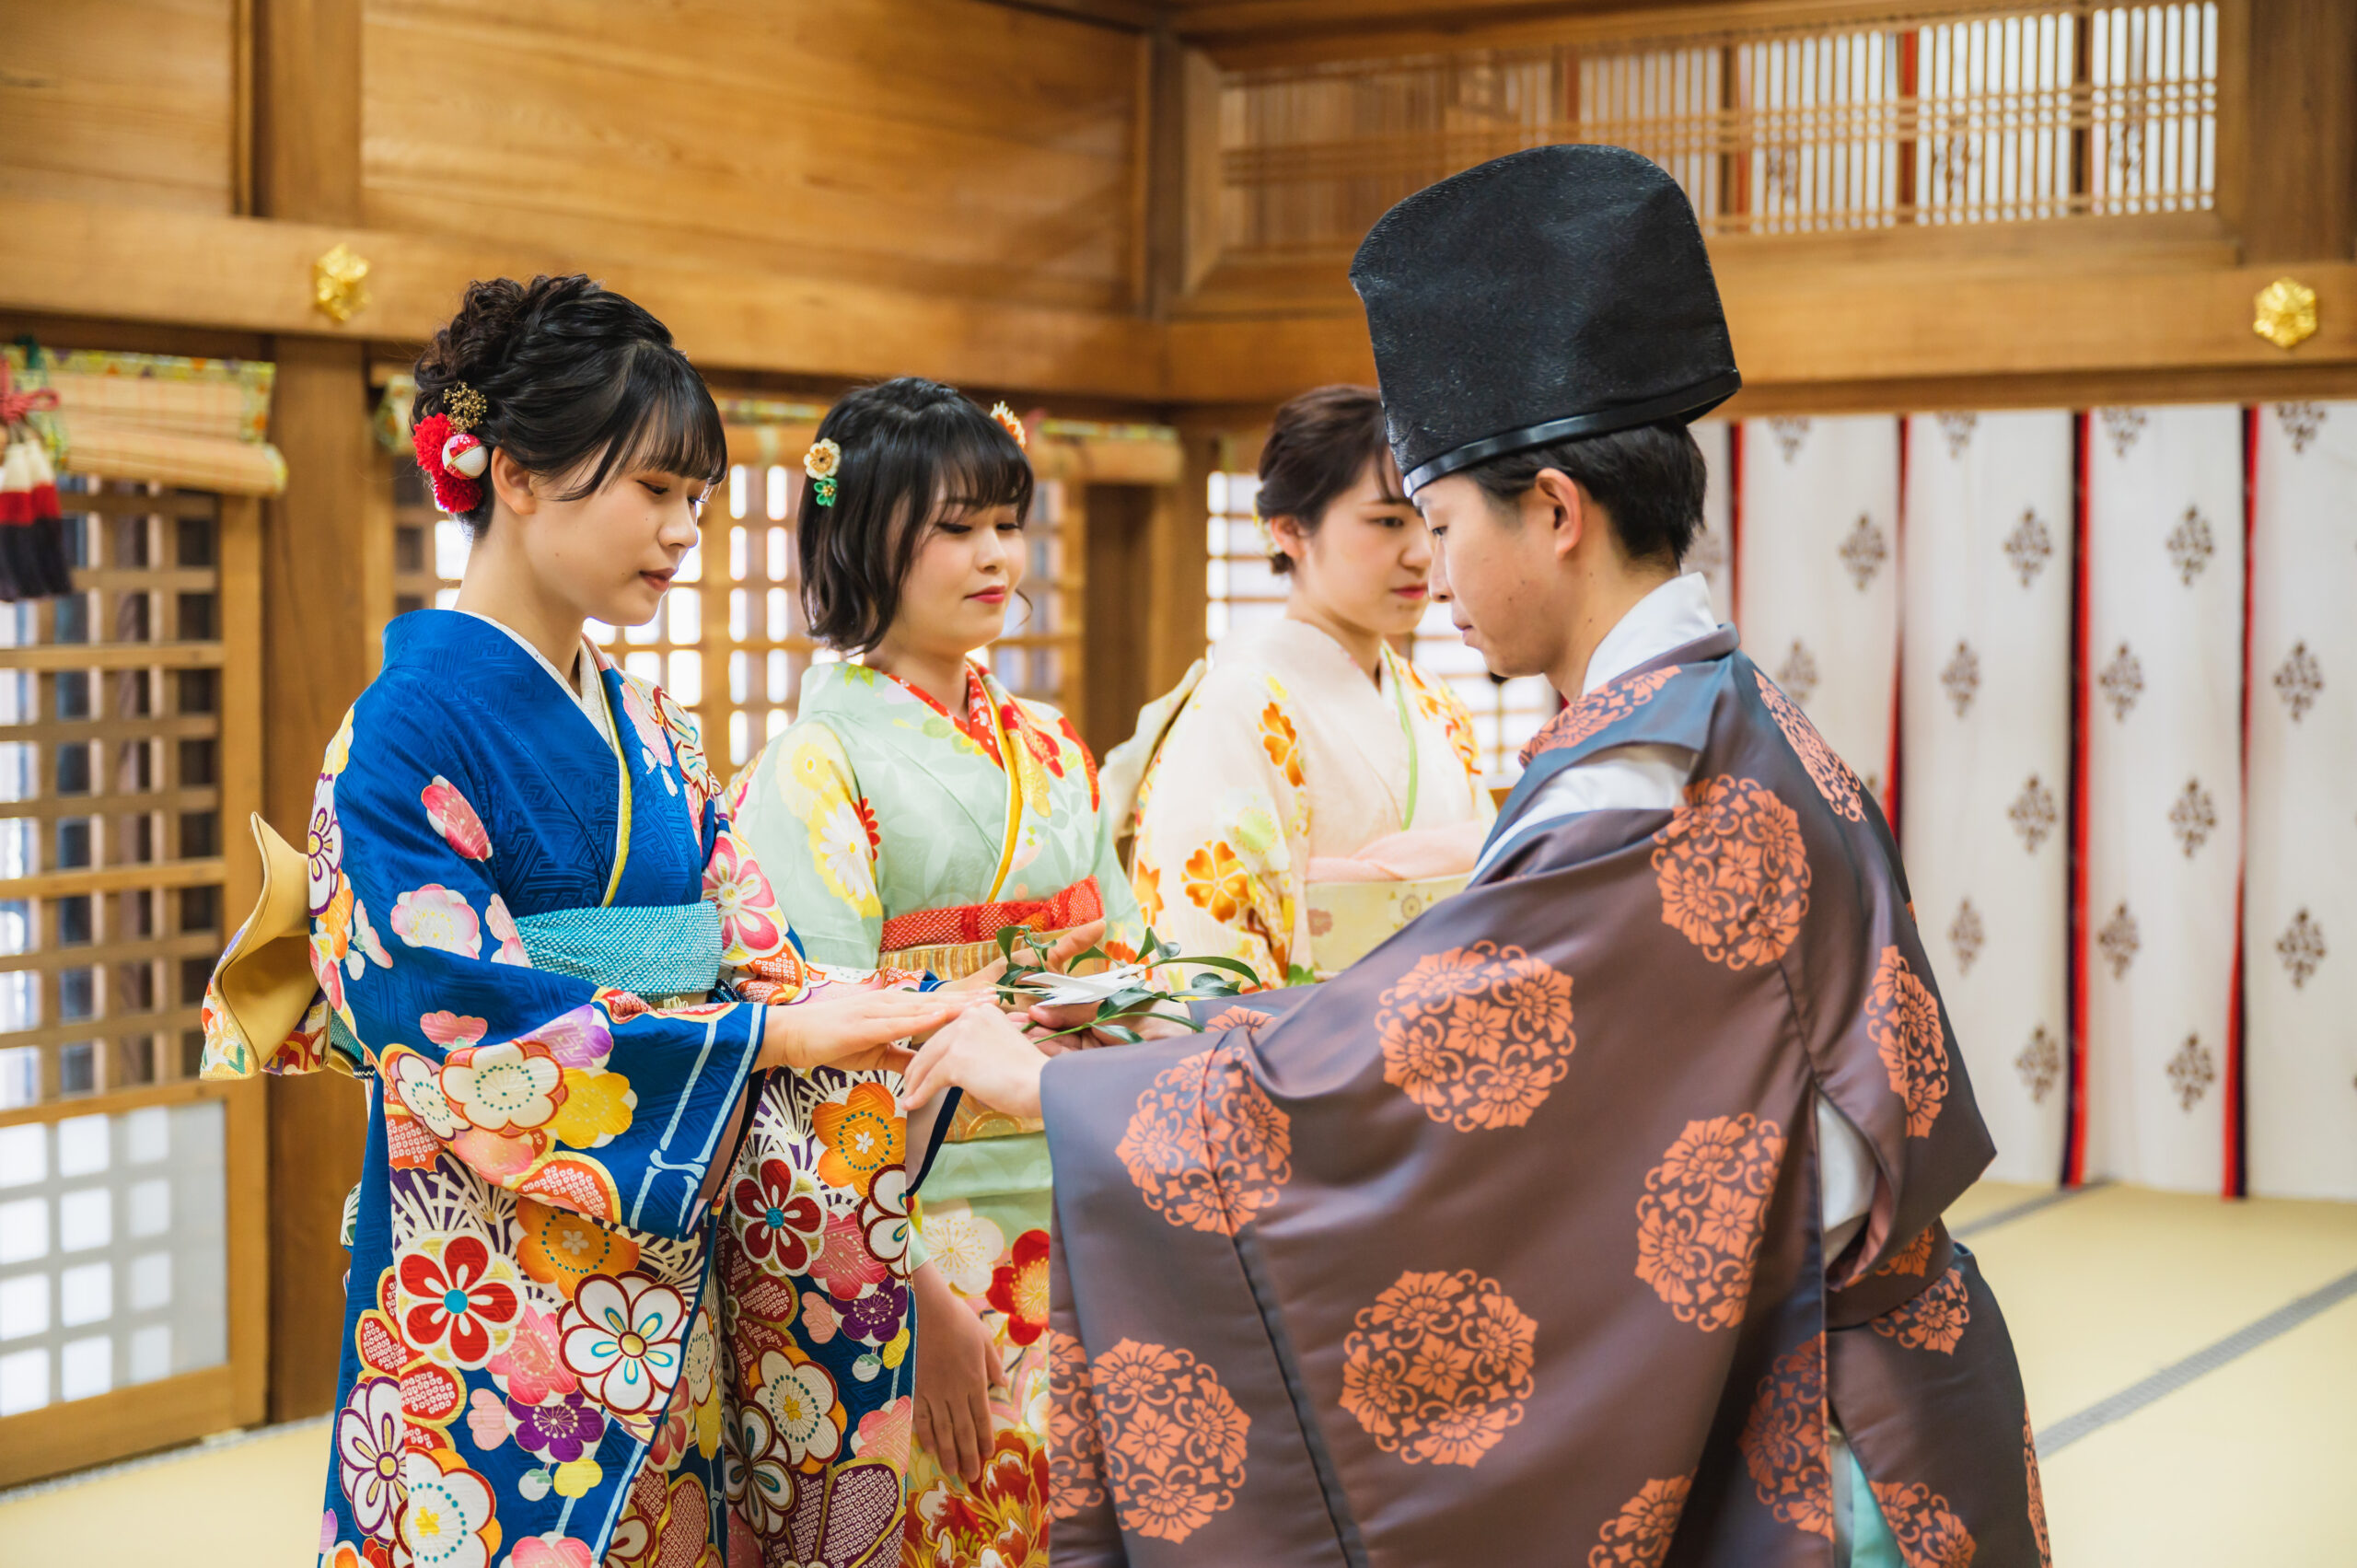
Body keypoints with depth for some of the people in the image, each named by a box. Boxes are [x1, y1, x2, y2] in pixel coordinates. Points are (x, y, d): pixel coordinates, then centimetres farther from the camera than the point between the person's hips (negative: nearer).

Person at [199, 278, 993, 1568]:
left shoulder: (647, 732, 12)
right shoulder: (411, 725, -12)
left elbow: (750, 957, 8)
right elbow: (463, 1023, -20)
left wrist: (927, 1027, -11)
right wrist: (781, 1035, -20)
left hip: (672, 1291, 7)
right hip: (494, 1309, -7)